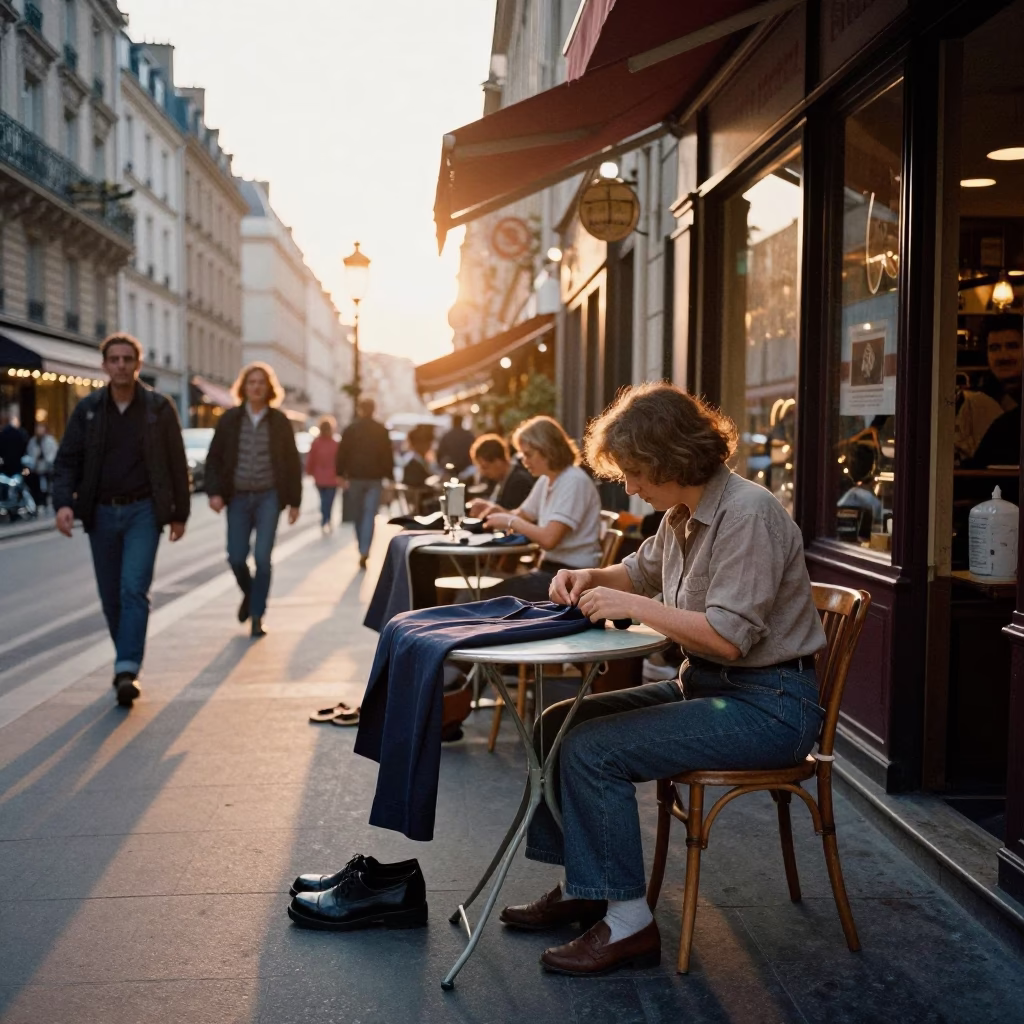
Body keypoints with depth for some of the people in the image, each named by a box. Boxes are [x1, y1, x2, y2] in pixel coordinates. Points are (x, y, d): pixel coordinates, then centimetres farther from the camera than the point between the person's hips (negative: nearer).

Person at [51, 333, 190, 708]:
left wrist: (179, 513, 3)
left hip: (143, 511, -3)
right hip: (101, 512, 3)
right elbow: (67, 460, 3)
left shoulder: (160, 408, 0)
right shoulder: (87, 409, 4)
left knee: (134, 589, -14)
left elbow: (177, 464, 4)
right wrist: (63, 501, -14)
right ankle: (129, 661, 24)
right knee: (110, 596, 8)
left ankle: (127, 670, -15)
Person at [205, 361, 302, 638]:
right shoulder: (230, 419, 4)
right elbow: (214, 458, 5)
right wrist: (214, 492, -7)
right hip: (238, 498, 1)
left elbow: (293, 463, 5)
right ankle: (249, 593, 32)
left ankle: (257, 616, 5)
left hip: (269, 497, -1)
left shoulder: (279, 421, 2)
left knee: (262, 557, -8)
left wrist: (294, 501, 3)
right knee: (236, 558, 0)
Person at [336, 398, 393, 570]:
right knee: (370, 515, -4)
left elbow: (342, 454, -3)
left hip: (354, 477, 1)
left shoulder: (350, 429, 0)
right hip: (375, 478, 0)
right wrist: (390, 477, 7)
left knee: (358, 516, 13)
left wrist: (340, 475, 0)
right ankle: (365, 551, -20)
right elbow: (387, 456, 2)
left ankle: (362, 550, 23)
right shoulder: (382, 430, 2)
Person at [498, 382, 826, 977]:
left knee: (591, 750, -20)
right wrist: (592, 578, 6)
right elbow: (642, 570, 26)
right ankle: (581, 887, 16)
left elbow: (727, 637, -26)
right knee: (557, 726, 7)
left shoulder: (747, 514, -21)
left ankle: (628, 922, -7)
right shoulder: (683, 514, 7)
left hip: (770, 705, -10)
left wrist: (633, 606, -20)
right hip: (705, 684, 10)